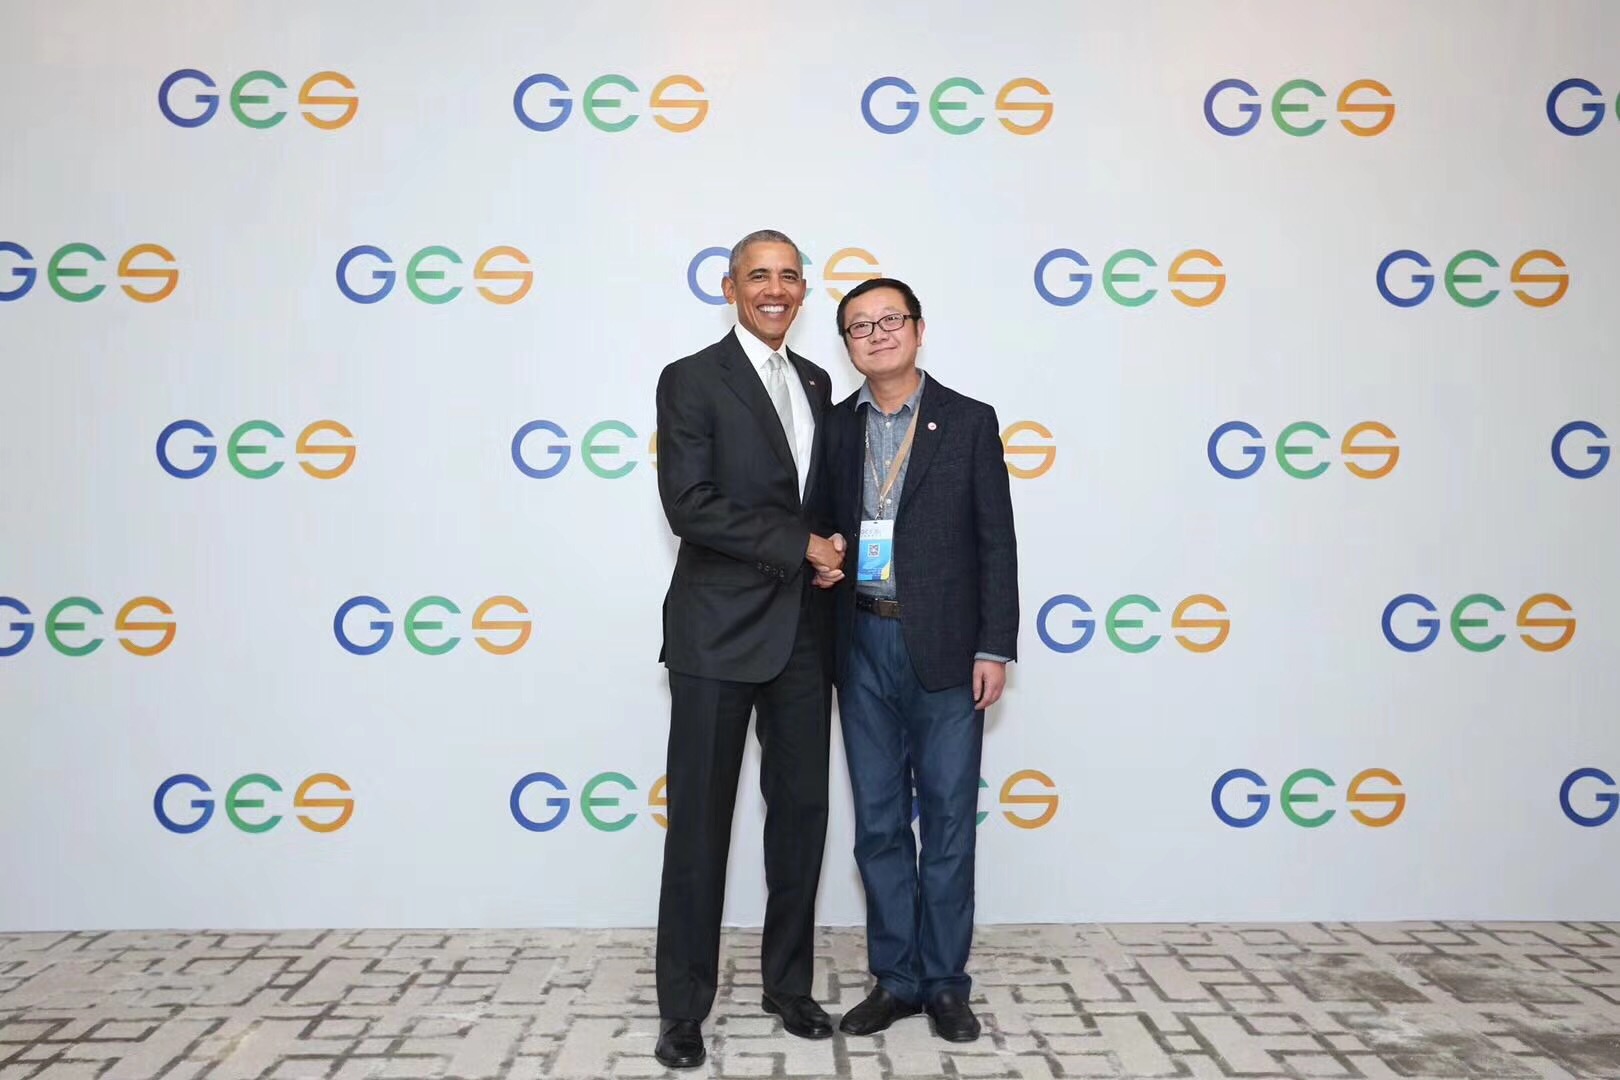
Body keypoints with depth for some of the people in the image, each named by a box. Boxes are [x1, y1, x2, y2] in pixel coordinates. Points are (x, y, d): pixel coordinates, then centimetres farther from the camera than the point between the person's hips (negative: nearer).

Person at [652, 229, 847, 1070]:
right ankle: (683, 1006, 16)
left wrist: (830, 555, 2)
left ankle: (788, 983, 27)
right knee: (700, 821, 2)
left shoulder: (816, 383, 14)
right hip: (719, 631, -6)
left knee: (801, 809, 11)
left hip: (803, 631, 6)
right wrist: (799, 545, -15)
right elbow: (688, 504, -15)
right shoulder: (691, 380, -5)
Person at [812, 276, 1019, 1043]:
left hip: (946, 648, -2)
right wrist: (819, 561, -6)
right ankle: (895, 978, 23)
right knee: (879, 822, 10)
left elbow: (996, 542, -3)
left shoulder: (969, 422, 0)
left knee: (948, 820, 5)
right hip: (863, 646, 3)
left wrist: (994, 648, -8)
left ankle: (945, 982, 20)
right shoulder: (834, 426, 7)